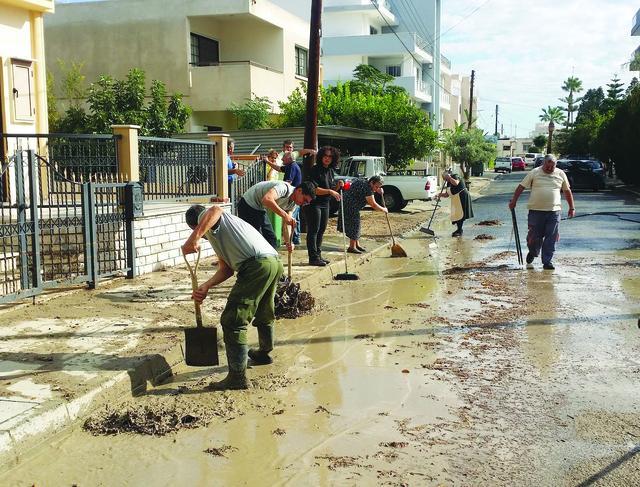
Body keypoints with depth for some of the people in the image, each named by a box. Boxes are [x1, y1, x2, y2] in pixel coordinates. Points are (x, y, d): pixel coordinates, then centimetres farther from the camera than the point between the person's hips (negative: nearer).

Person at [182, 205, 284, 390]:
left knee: (232, 320, -5)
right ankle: (264, 352, 54)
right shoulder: (217, 234, 35)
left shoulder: (206, 217, 9)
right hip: (275, 262, 10)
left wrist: (194, 238, -26)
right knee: (264, 313, 32)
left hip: (257, 264, -10)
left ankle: (238, 376, -5)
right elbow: (226, 269, 24)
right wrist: (206, 287, 14)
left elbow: (215, 210, -19)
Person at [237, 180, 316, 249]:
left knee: (271, 239, 9)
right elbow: (267, 199, -44)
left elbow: (287, 223, 3)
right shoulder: (284, 188, -27)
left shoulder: (292, 203, 2)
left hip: (260, 209, 10)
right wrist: (284, 215, -44)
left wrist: (289, 241, -13)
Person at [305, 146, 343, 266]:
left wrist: (338, 186, -1)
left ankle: (318, 255, 21)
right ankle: (313, 258, -5)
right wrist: (330, 191, -26)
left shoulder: (331, 171, 12)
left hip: (325, 204, 8)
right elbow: (314, 189, -21)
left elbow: (332, 189, 19)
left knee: (321, 230, 12)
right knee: (313, 230, -6)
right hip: (313, 203, -8)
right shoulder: (315, 170, -13)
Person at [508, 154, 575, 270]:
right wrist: (514, 201, -2)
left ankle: (547, 262, 6)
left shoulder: (560, 174, 9)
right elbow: (521, 187, 3)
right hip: (536, 210, -2)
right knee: (534, 236, 2)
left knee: (551, 238, -1)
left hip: (554, 211, 2)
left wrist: (572, 207, 16)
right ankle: (531, 254, 29)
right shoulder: (534, 173, 1)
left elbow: (567, 191, 17)